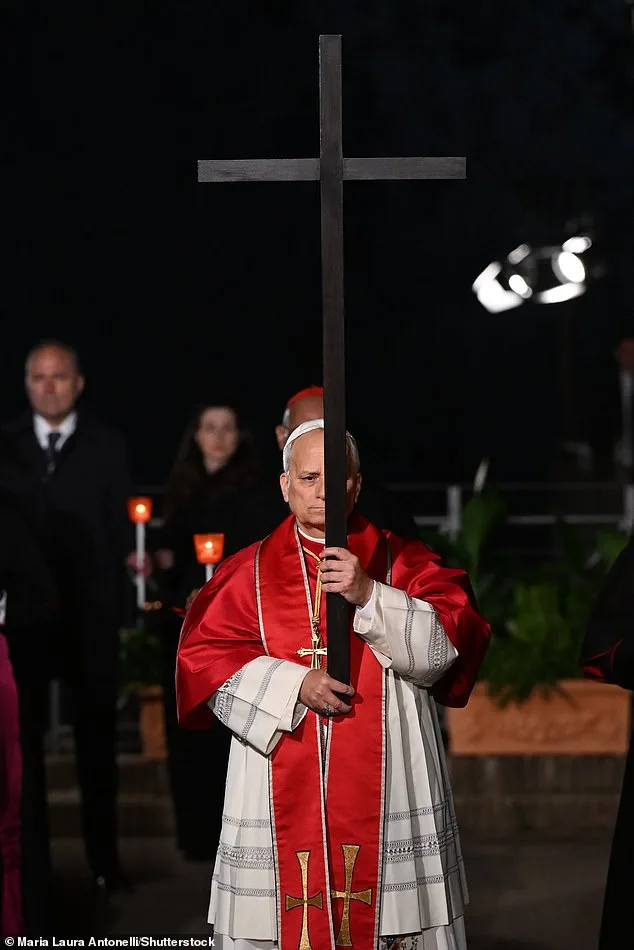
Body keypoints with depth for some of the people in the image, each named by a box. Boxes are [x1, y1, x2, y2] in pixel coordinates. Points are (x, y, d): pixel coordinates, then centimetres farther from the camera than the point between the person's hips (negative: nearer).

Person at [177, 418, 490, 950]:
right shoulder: (249, 572, 9)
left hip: (387, 795, 0)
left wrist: (370, 596, -18)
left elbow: (445, 648, -6)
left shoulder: (405, 563, 7)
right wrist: (293, 685, -12)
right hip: (282, 796, 0)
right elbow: (205, 659, 0)